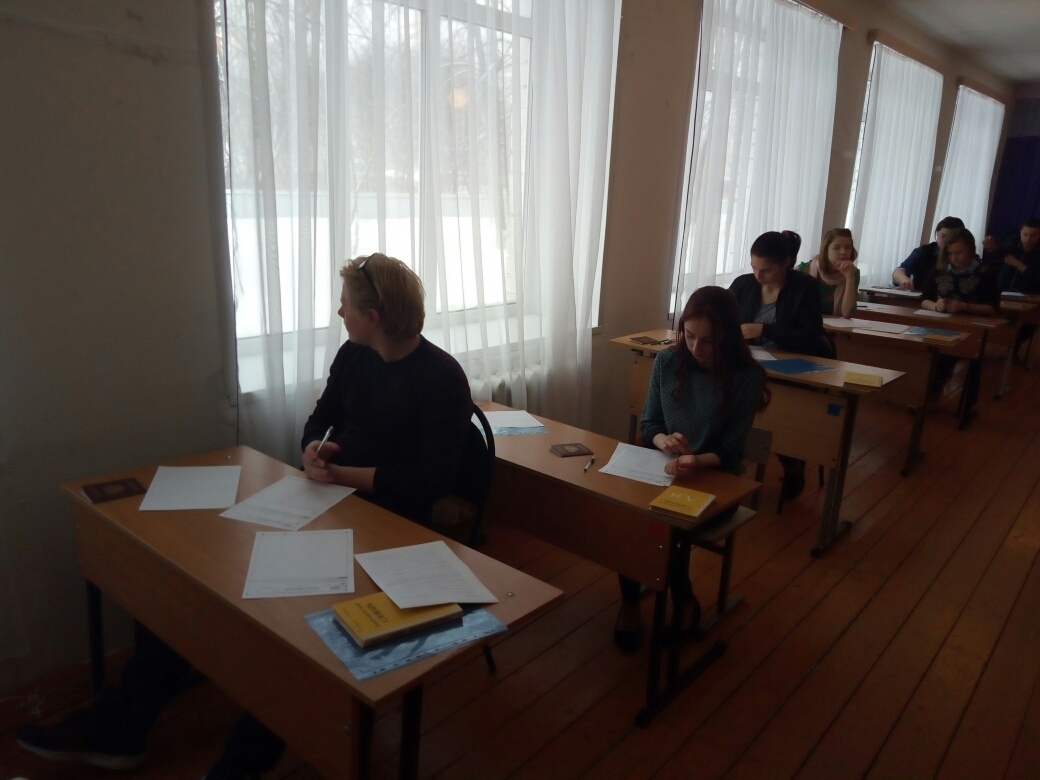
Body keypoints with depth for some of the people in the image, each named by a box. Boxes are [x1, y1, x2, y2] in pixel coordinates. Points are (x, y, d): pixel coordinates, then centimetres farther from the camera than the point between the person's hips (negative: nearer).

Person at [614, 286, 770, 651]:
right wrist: (663, 440, -19)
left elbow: (730, 452, -13)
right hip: (663, 468, 3)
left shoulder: (747, 376, -13)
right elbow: (648, 424, 4)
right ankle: (630, 601, -1)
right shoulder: (667, 361, -3)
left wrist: (697, 461, -34)